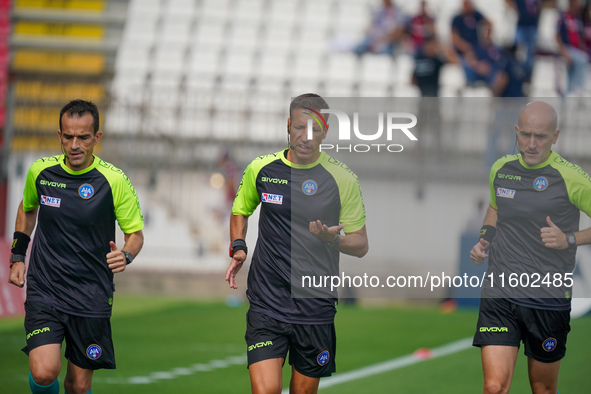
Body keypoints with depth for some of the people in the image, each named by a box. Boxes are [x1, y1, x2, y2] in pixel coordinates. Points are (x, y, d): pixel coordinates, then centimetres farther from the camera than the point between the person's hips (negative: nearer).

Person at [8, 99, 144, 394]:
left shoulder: (114, 181, -8)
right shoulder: (41, 171, -1)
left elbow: (136, 234, 1)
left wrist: (126, 255, -20)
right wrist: (17, 257, 16)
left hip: (91, 296, -1)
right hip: (44, 290, 1)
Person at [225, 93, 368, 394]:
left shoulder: (343, 179, -3)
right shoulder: (261, 169, 3)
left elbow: (360, 245, 2)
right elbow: (240, 211, 23)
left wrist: (333, 240, -19)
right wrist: (238, 249, 5)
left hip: (316, 309, 0)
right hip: (266, 303, 0)